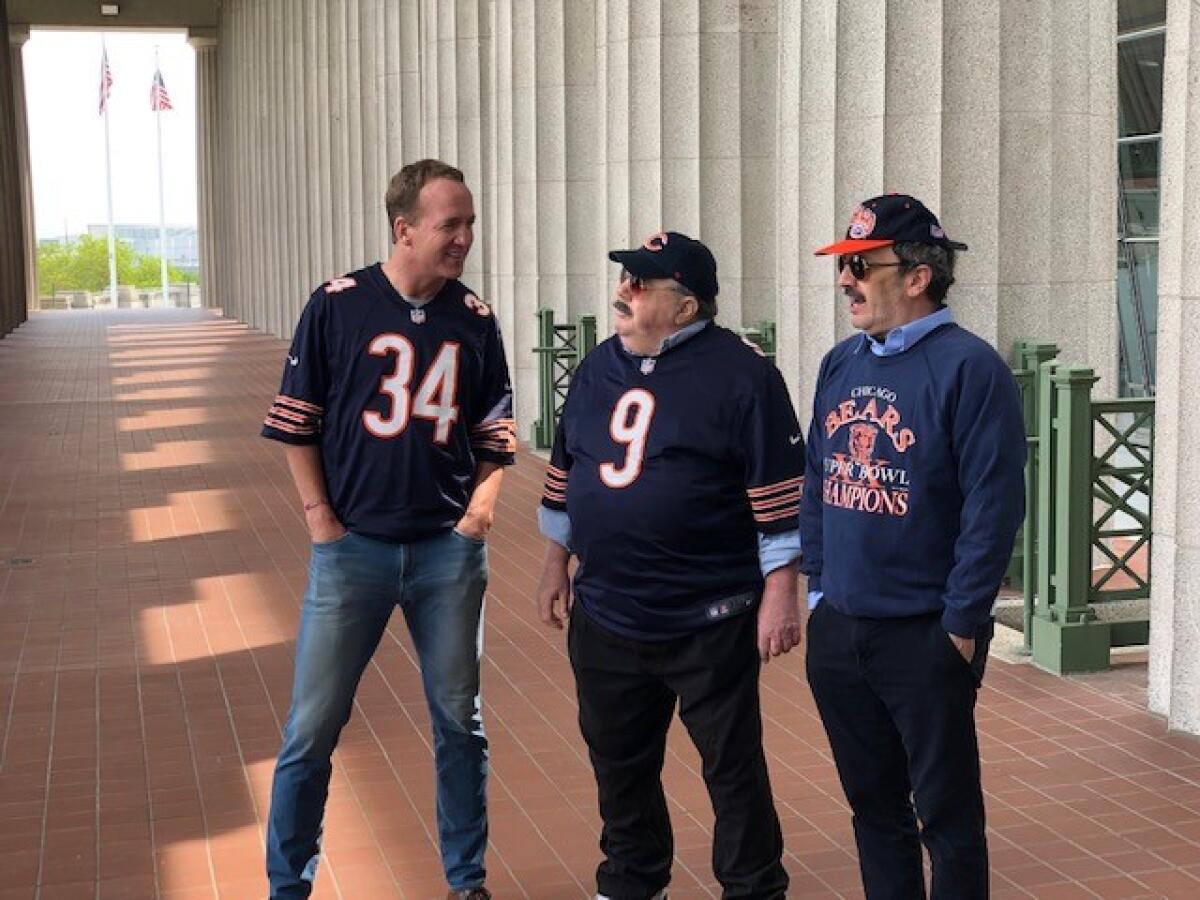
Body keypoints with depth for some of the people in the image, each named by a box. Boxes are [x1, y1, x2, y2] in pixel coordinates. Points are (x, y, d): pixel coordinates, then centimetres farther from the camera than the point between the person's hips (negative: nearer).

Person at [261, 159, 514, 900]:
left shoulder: (475, 320, 2)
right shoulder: (337, 306, -5)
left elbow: (495, 431, 10)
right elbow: (296, 421, 1)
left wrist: (487, 493, -7)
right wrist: (320, 518, -4)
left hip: (449, 550, 2)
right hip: (352, 548, -2)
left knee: (460, 721, 11)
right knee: (313, 728, 4)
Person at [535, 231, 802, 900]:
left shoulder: (740, 373, -9)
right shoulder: (599, 369, 10)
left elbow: (779, 495, -10)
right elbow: (566, 472, 20)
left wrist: (781, 592, -13)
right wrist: (557, 564, 20)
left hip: (710, 622, -6)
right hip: (605, 615, 6)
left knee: (733, 767, 4)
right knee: (619, 765, 17)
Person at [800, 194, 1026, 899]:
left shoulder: (969, 367, -13)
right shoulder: (840, 365, 8)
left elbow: (994, 506, -15)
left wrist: (962, 623, -15)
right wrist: (818, 586, 11)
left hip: (925, 637, -6)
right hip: (837, 630, 7)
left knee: (947, 816, 5)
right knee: (873, 806, 18)